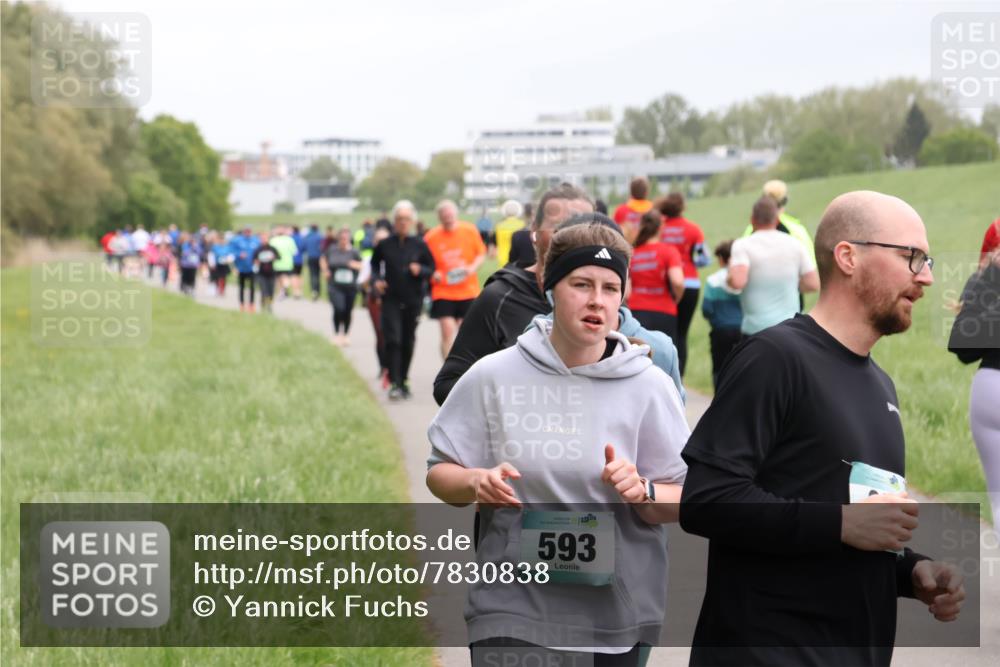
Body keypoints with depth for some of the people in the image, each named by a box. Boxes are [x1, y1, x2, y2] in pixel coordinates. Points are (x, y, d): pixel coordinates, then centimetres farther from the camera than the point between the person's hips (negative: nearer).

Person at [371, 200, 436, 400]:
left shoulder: (419, 245, -1)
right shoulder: (385, 245, -1)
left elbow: (432, 269, 5)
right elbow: (374, 263, 16)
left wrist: (420, 270, -15)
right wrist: (377, 279, -1)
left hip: (413, 301, 1)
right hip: (391, 300, -1)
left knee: (408, 342, 8)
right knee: (393, 340, -12)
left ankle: (403, 381, 23)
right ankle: (395, 383, -13)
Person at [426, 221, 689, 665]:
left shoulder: (648, 387, 0)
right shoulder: (493, 376, 0)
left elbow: (683, 502, 1)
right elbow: (439, 472, 6)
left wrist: (643, 493, -20)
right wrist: (476, 483, -16)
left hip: (619, 616, 1)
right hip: (514, 610, -1)